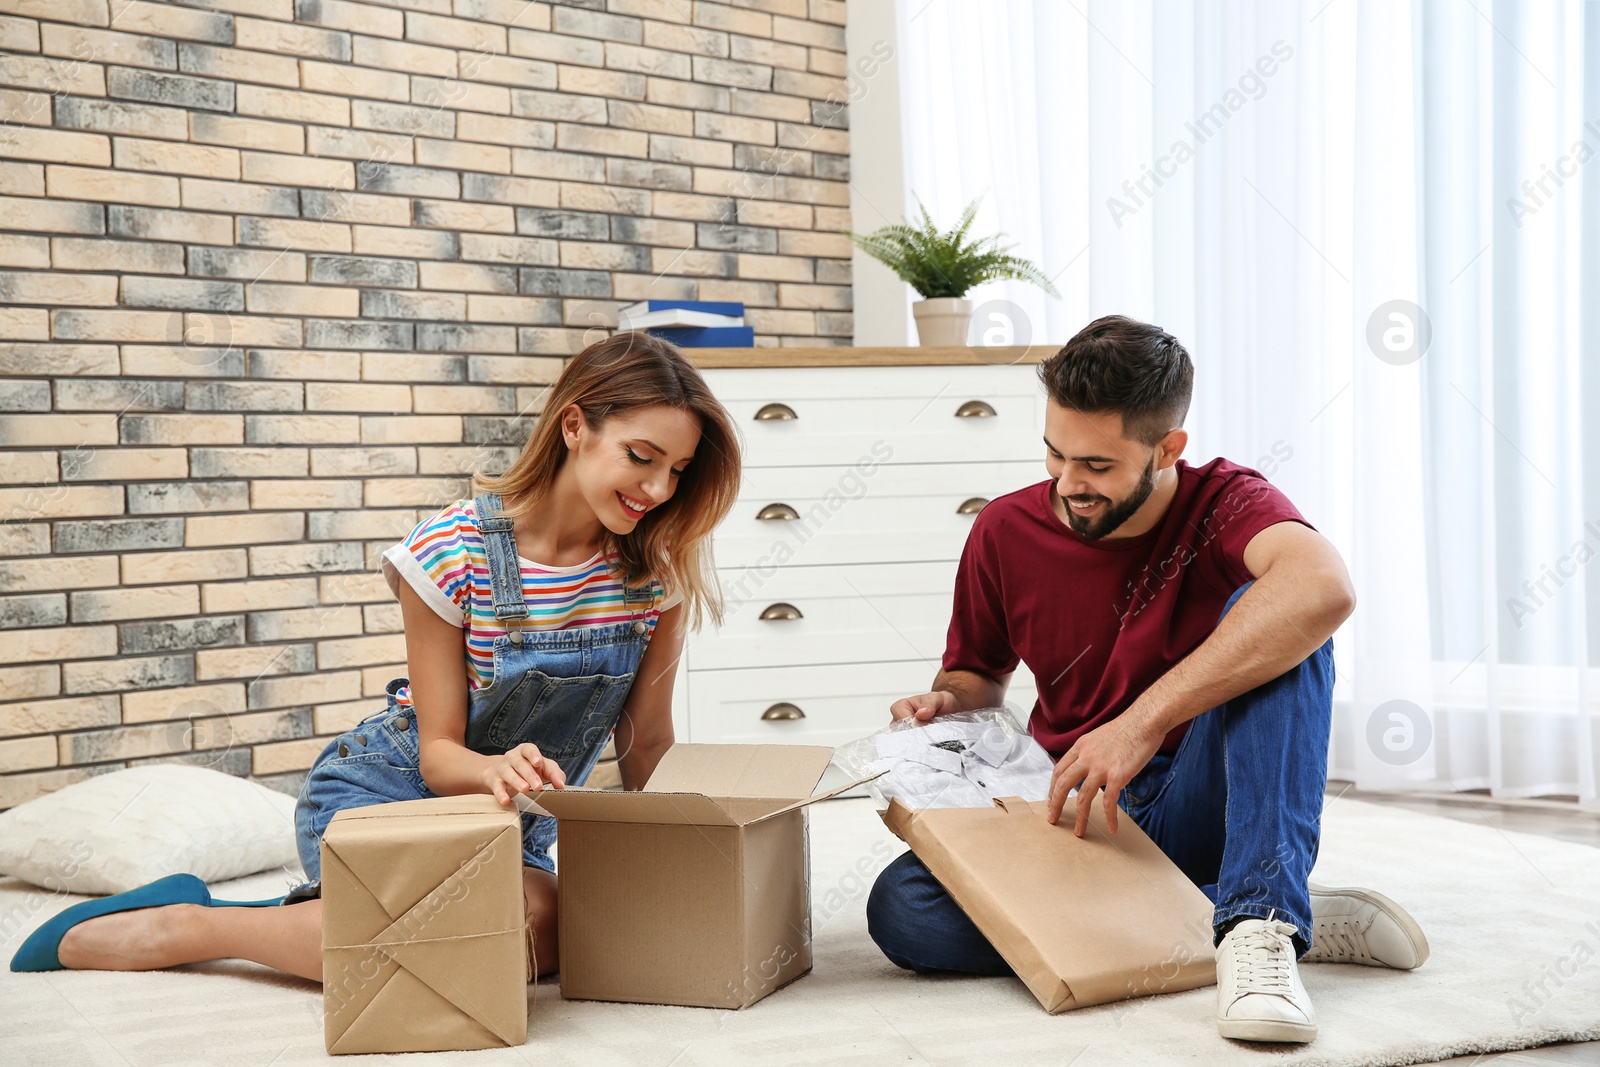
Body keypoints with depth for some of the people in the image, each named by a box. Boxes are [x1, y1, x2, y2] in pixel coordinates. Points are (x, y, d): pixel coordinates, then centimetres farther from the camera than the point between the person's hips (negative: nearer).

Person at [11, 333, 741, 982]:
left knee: (553, 942, -28)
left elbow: (645, 744, 1)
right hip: (386, 794, -5)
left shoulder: (659, 570, -8)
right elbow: (438, 752, -16)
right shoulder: (453, 553, -19)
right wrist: (497, 768, -37)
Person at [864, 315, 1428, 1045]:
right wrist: (947, 704, -7)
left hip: (1197, 812, -3)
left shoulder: (1222, 503, -12)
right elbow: (979, 676, 19)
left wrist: (1144, 721, -40)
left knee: (1277, 623, -26)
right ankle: (1266, 919, -25)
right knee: (901, 909, -26)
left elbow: (1324, 588, -37)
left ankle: (1262, 928, -35)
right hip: (1070, 812, 4)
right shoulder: (1006, 532, 0)